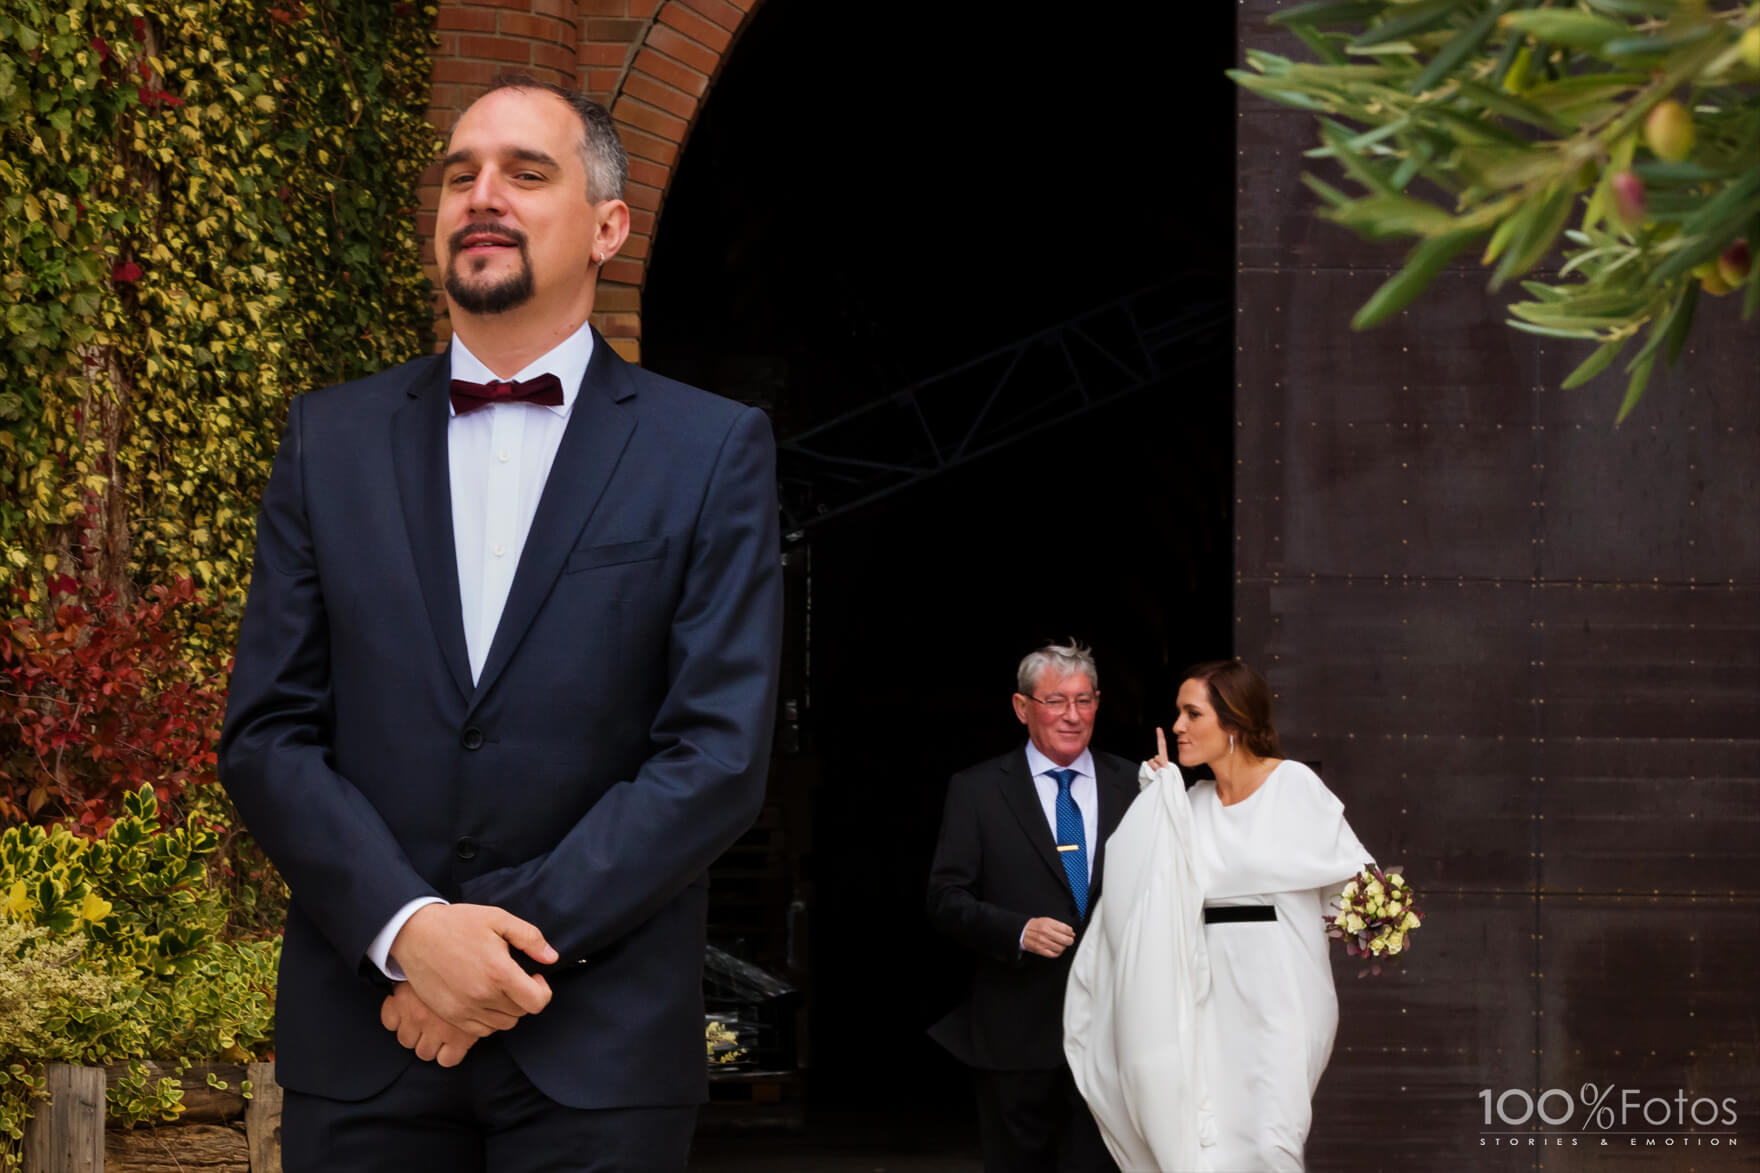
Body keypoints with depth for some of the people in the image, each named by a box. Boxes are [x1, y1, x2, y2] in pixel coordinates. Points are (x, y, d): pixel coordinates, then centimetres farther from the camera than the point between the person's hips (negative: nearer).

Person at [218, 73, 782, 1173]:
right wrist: (406, 928, -12)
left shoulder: (714, 451, 2)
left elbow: (721, 753, -6)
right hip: (362, 1032, 2)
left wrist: (519, 940, -13)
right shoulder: (332, 439, 9)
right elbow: (268, 735, 3)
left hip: (601, 1046, -2)